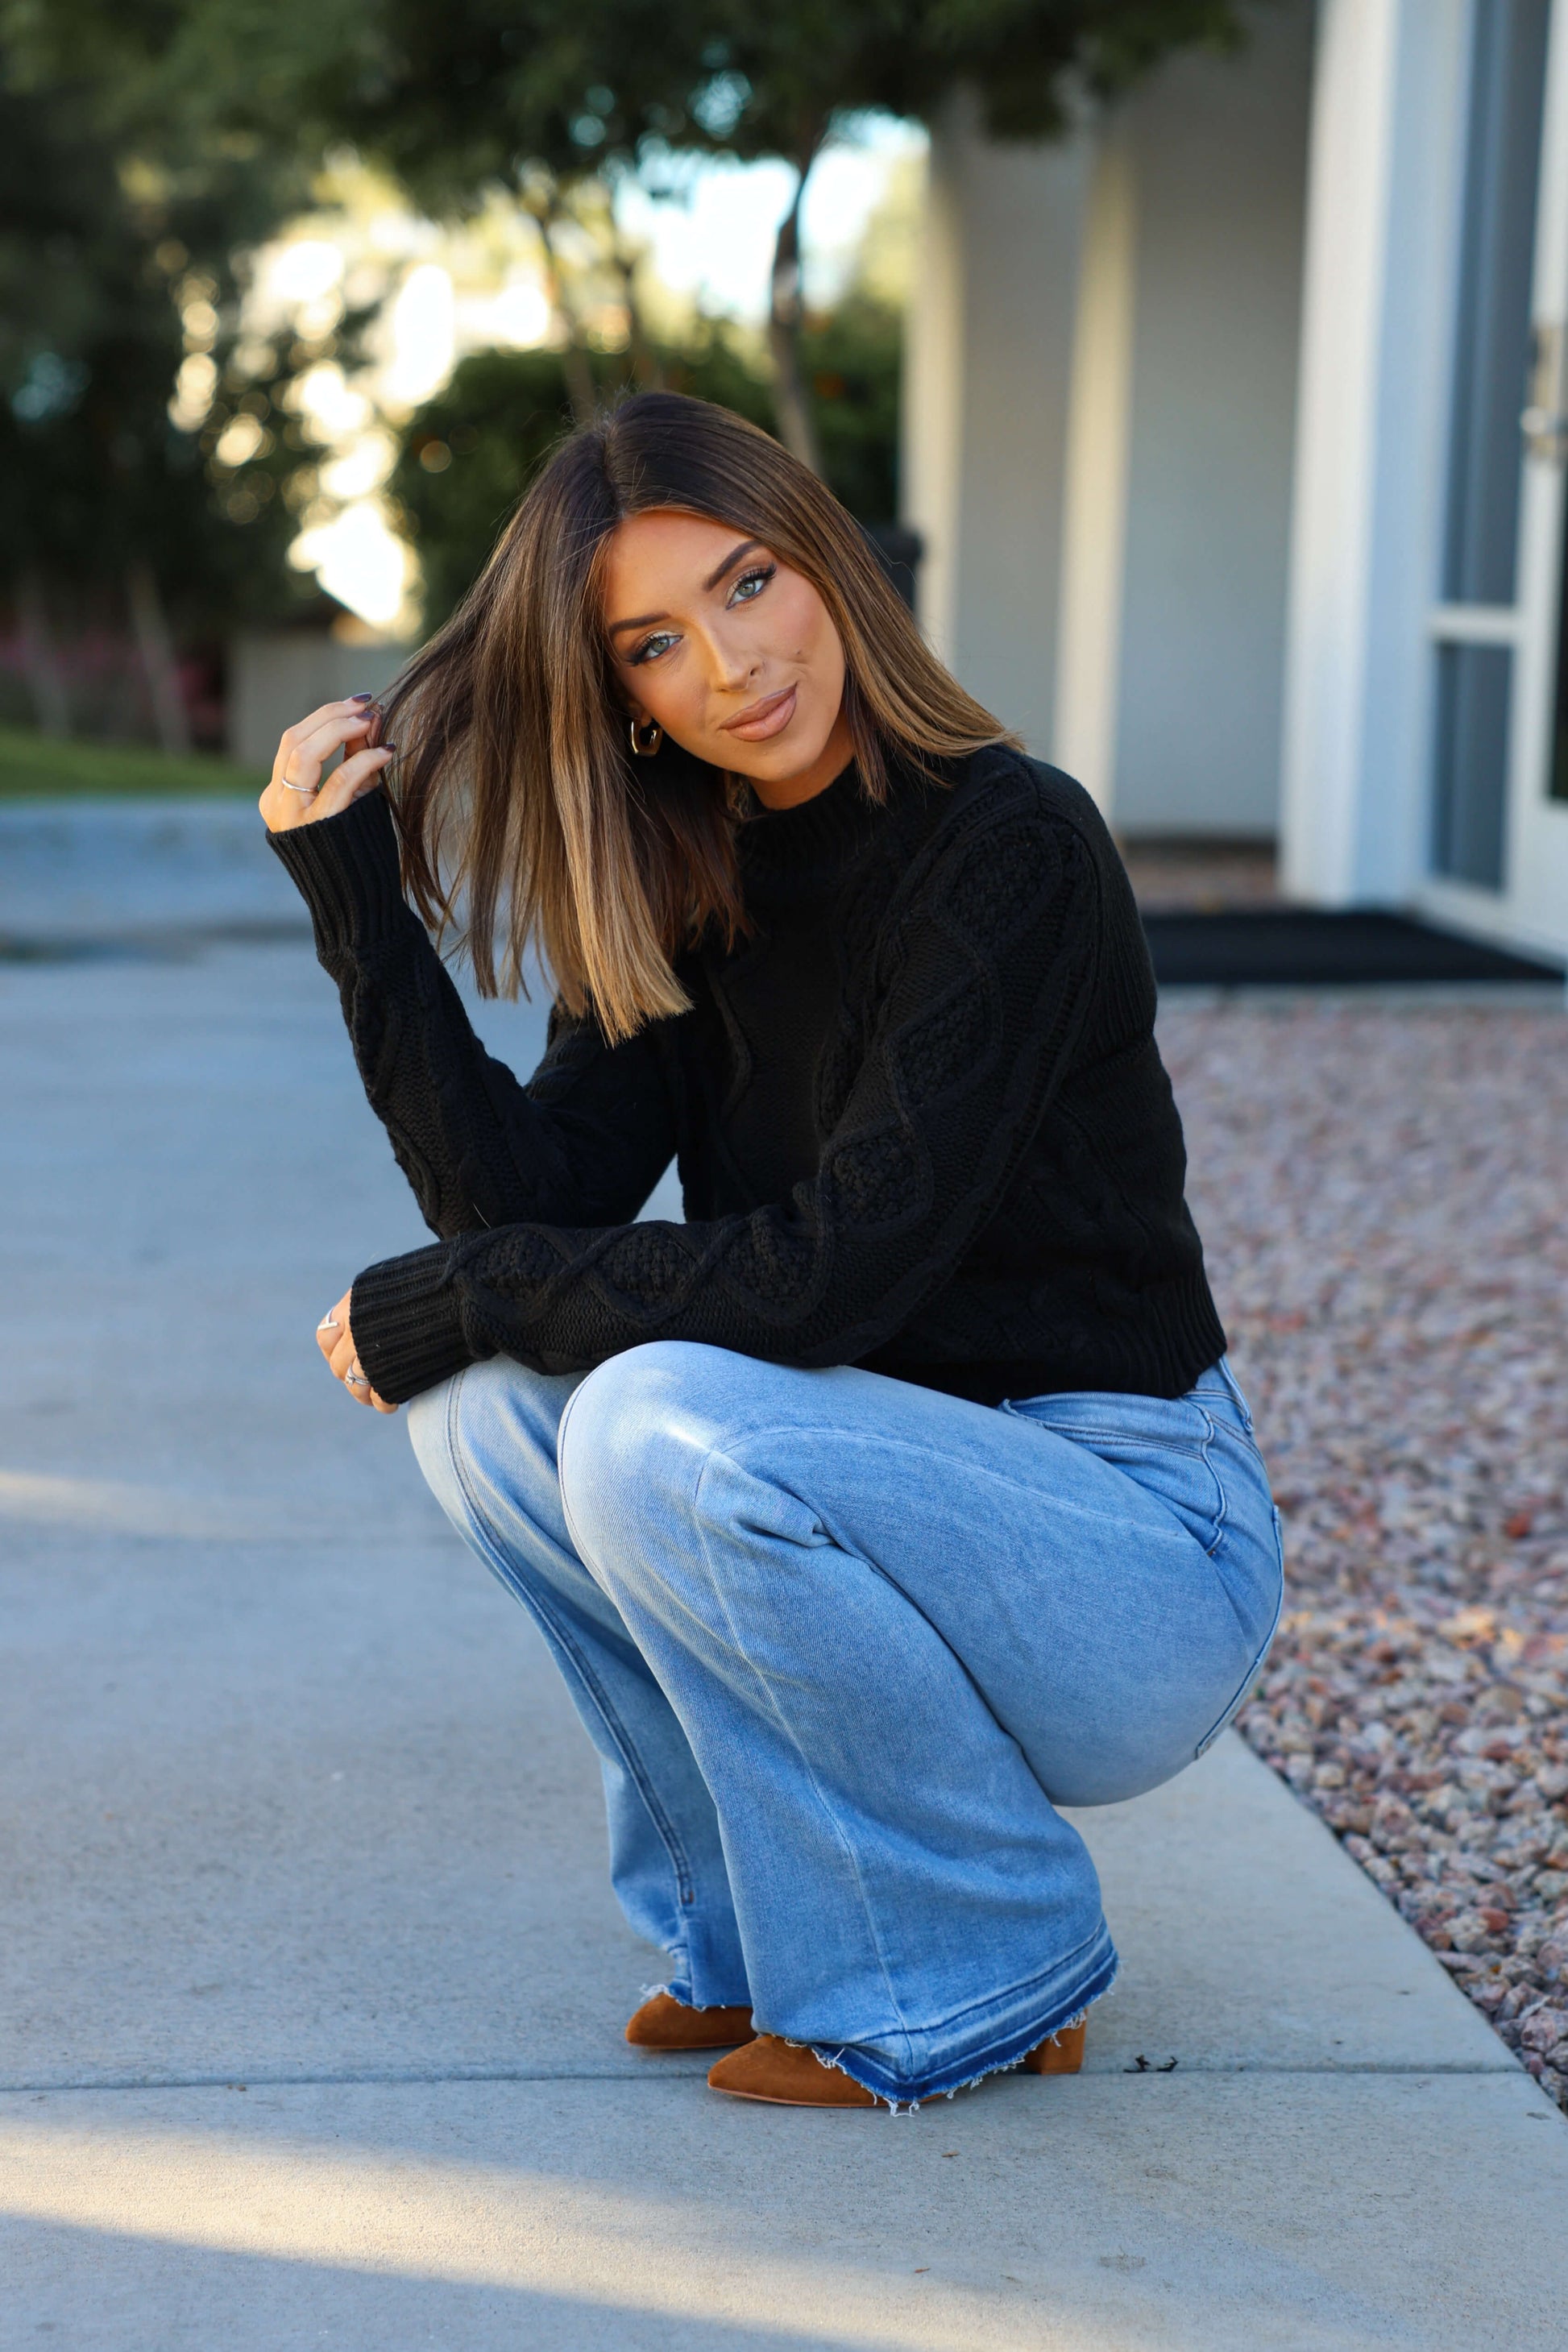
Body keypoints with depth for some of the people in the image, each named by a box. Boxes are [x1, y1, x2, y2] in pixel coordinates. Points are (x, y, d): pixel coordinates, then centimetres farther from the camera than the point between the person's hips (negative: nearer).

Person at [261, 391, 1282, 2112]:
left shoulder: (1012, 851, -18)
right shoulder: (681, 893, 4)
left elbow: (839, 1273, -25)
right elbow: (528, 1204, -7)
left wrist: (464, 1298, -16)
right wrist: (359, 901, -13)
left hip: (1135, 1555, -7)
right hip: (904, 1496, 7)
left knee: (668, 1428, -28)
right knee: (481, 1389, -10)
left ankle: (985, 1968, -8)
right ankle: (776, 1924, 4)